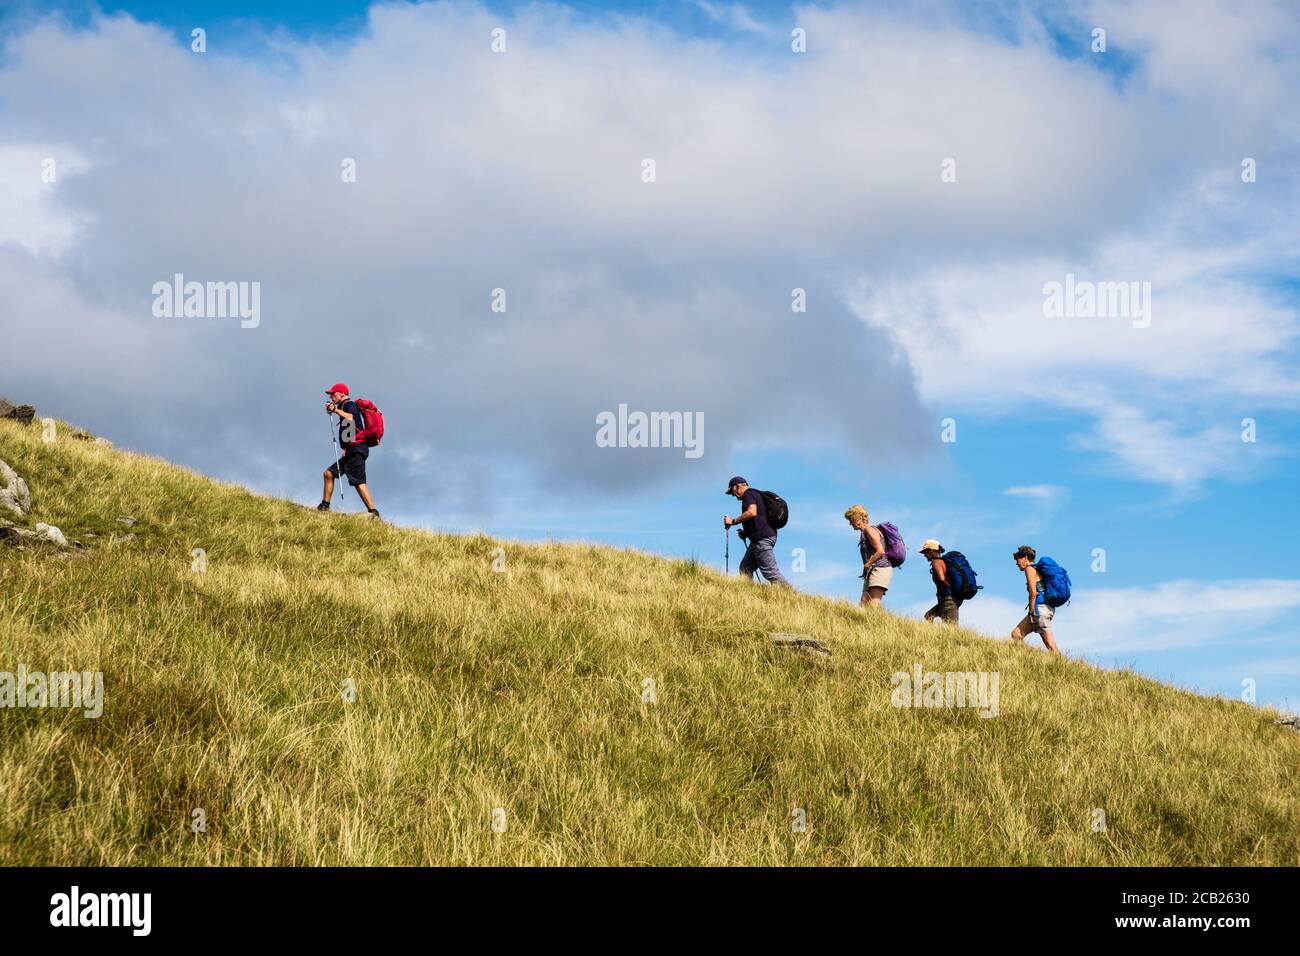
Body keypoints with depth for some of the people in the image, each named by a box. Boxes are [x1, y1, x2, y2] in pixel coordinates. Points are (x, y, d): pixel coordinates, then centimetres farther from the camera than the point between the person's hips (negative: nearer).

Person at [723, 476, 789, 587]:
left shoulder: (748, 494, -4)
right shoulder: (755, 494, 26)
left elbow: (752, 512, -23)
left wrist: (734, 521, -15)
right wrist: (746, 532, 21)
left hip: (762, 538, -11)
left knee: (770, 571, -14)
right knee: (745, 568, 7)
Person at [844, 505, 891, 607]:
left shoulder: (870, 530, -7)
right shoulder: (863, 533, 23)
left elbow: (880, 552, -18)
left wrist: (867, 564, -10)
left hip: (880, 569, -10)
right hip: (871, 572, 10)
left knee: (873, 606, -22)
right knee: (863, 604, -2)